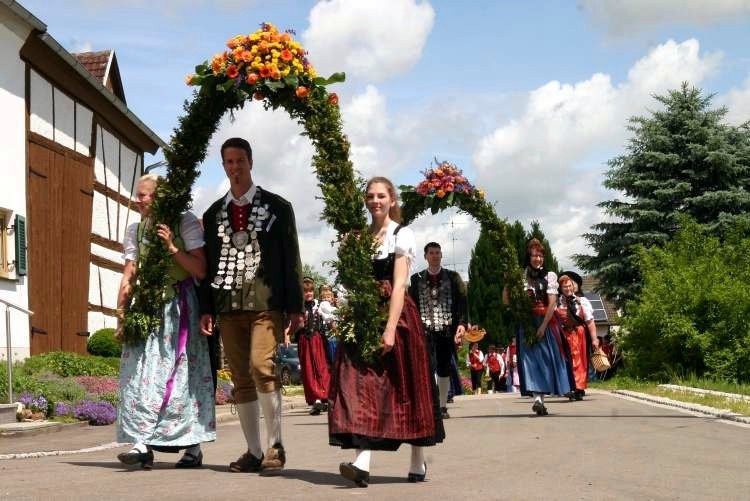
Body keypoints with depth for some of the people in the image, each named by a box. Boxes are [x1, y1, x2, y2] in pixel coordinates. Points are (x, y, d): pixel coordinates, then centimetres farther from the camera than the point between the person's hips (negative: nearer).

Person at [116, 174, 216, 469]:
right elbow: (128, 278, 7)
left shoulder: (185, 223, -2)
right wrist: (121, 314, -1)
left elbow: (201, 270, -8)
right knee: (140, 372, -5)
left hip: (179, 306, -4)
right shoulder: (135, 230, 12)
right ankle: (143, 444, -5)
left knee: (180, 374, -4)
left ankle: (192, 446, 3)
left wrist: (172, 248, -15)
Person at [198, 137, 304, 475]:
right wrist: (206, 309, 6)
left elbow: (291, 259, 3)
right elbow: (209, 264, 15)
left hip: (266, 301, -4)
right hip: (228, 305, 4)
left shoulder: (277, 206, 6)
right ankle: (254, 452, 11)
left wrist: (295, 307, -3)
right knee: (241, 380, 5)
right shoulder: (213, 214, 15)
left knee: (262, 368, -19)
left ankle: (275, 447, -9)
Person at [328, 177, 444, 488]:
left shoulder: (401, 236, -3)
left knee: (405, 386, 4)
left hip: (396, 314, -4)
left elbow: (399, 286, -11)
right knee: (362, 383, -10)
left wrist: (390, 329, -19)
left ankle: (418, 463, 17)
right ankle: (361, 463, -19)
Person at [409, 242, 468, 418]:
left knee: (444, 369, 5)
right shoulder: (417, 279, 9)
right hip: (424, 330, -1)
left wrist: (462, 323, -10)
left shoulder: (453, 277, 8)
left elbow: (462, 302, 2)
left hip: (447, 330, 1)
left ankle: (443, 406, 13)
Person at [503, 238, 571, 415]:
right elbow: (506, 301, 4)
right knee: (531, 359, -10)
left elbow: (552, 303, -6)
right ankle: (537, 397, -18)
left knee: (546, 359, 0)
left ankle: (540, 398, 8)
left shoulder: (550, 276, 3)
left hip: (546, 323, 0)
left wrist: (543, 326, -13)